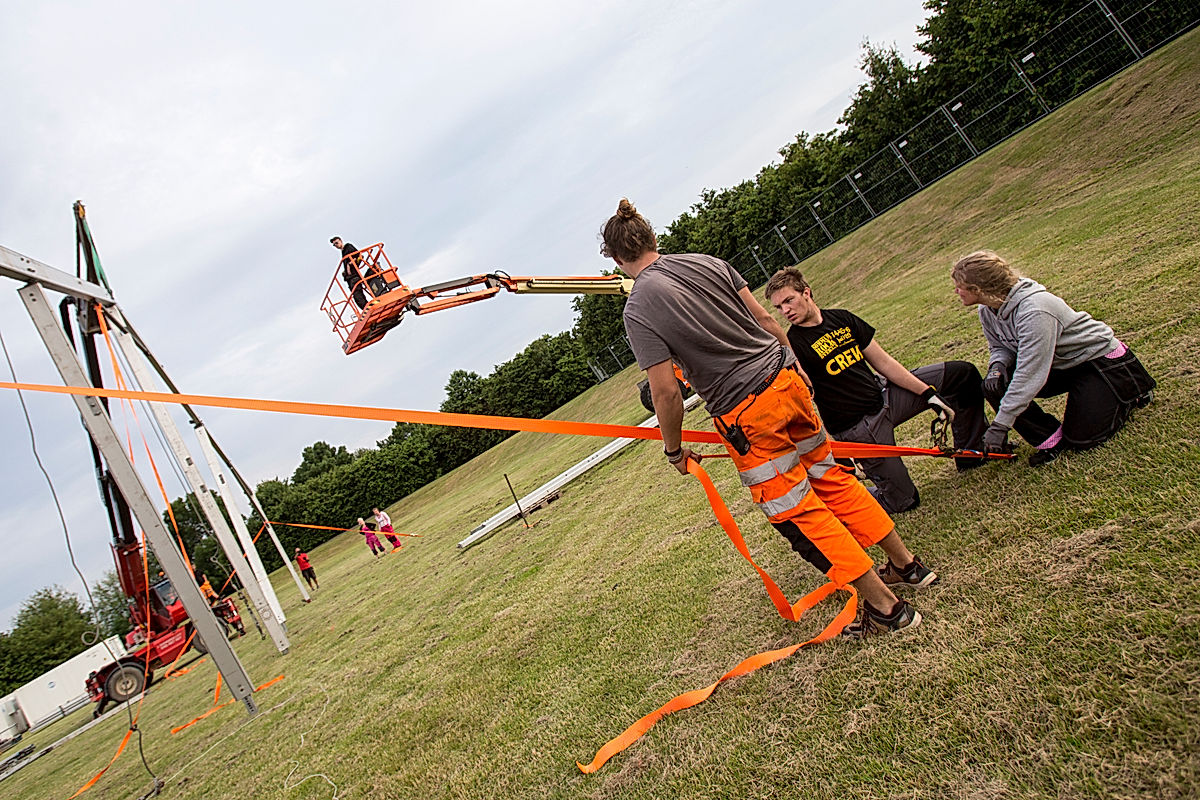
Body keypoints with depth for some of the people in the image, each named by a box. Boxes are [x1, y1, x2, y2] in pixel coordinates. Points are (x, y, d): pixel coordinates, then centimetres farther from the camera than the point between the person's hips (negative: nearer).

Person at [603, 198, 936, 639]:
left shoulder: (638, 311, -12)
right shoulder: (706, 261, 4)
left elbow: (666, 393, -14)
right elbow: (764, 318, 7)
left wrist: (674, 449, 1)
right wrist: (796, 367, 20)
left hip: (747, 416, -6)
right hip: (784, 377, 7)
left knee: (799, 514, 7)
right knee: (830, 477, 22)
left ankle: (886, 606, 16)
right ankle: (908, 564, 35)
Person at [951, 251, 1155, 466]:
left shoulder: (1034, 310, -36)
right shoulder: (987, 310, -11)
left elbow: (1029, 375, -37)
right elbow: (999, 346, 4)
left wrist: (1000, 425, -36)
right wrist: (997, 366, -23)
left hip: (1100, 358, -7)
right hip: (1062, 365, 7)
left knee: (1082, 439, -9)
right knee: (995, 385, -17)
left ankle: (1133, 391, 16)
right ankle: (1051, 440, -6)